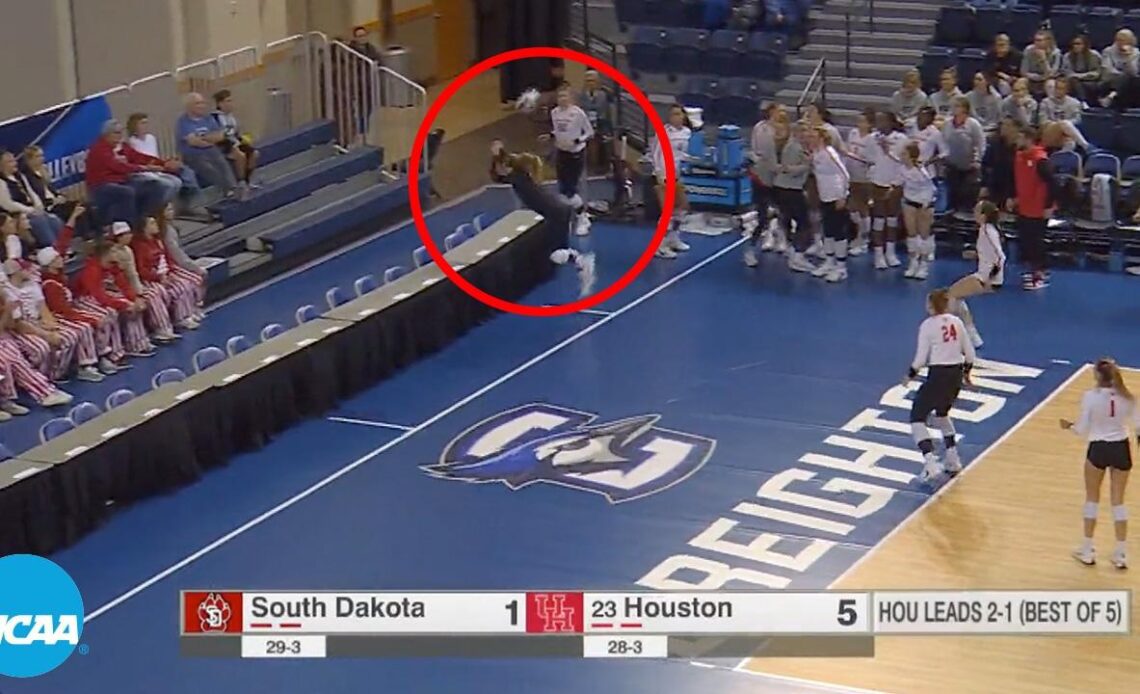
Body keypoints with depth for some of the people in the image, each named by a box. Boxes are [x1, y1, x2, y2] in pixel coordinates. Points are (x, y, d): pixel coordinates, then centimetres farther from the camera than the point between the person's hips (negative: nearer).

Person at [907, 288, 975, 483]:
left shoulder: (928, 325, -10)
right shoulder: (957, 322, 6)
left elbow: (921, 359, -11)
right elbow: (969, 353, 10)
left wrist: (910, 375, 7)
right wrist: (966, 373, 27)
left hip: (938, 375, -7)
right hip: (956, 374, 7)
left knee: (917, 418, 2)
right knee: (942, 413, 30)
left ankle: (931, 463, -16)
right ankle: (953, 460, 28)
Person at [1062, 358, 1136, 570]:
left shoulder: (1090, 397, -17)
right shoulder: (1127, 398, -9)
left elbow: (1082, 430, -12)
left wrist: (1069, 426, 9)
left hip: (1098, 449, -2)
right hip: (1121, 449, 2)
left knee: (1092, 498, 16)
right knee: (1118, 500, 12)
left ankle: (1087, 550, 22)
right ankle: (1121, 554, 13)